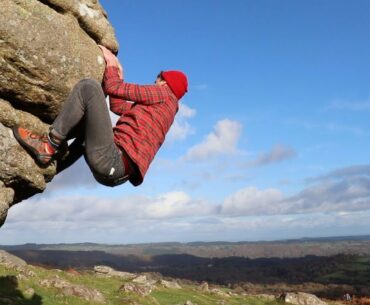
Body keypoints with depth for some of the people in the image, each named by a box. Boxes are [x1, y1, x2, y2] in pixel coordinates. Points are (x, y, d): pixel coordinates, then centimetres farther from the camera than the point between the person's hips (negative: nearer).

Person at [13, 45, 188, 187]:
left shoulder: (164, 94, 7)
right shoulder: (157, 109, 30)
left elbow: (113, 88, 5)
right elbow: (117, 106, 31)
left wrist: (110, 63, 21)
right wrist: (118, 74, 37)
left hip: (110, 162, -9)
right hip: (114, 170, 9)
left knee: (88, 87, -11)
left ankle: (50, 145, -9)